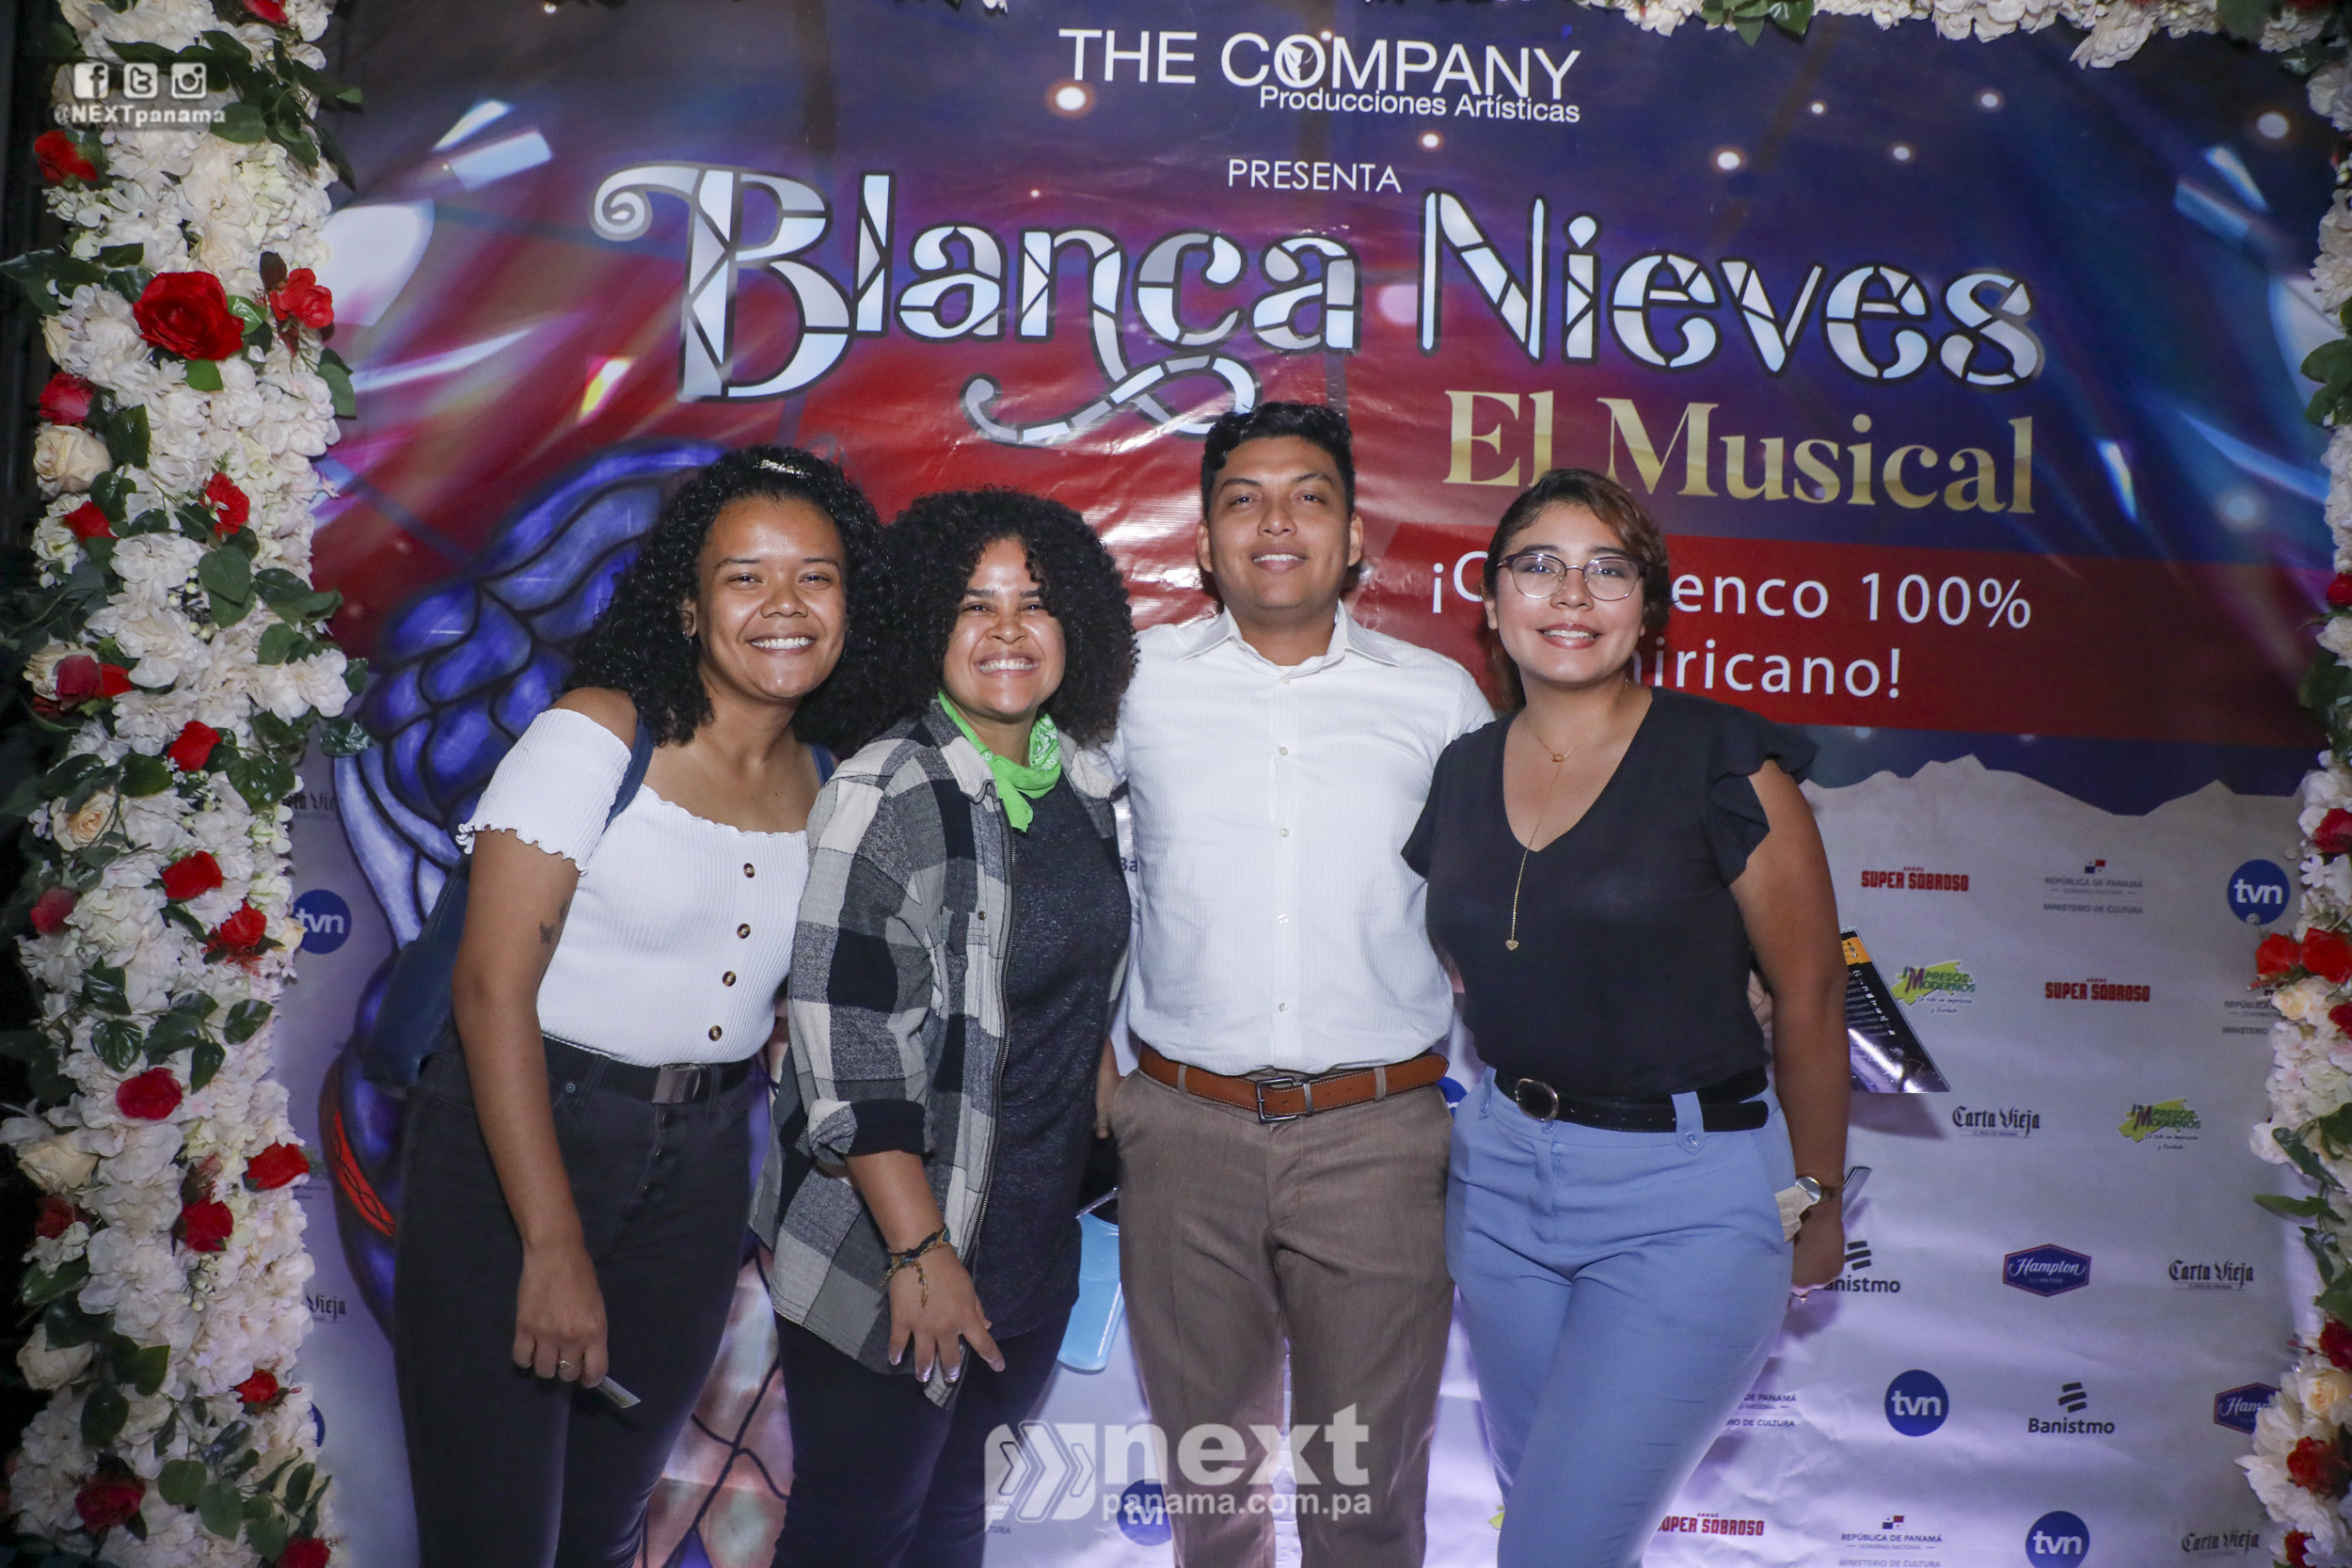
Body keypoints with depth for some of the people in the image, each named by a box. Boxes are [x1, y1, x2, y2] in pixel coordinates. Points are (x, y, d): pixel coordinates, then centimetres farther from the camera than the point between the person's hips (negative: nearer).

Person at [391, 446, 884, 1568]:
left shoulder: (830, 782, 1)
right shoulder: (597, 736, -14)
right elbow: (492, 986, -18)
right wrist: (554, 1243, -21)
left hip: (698, 1164, 5)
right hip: (516, 1138, -4)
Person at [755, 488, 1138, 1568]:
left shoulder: (1085, 784, 4)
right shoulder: (884, 795, -17)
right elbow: (847, 1053, -20)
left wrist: (1110, 1118, 12)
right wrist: (921, 1255, -20)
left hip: (1039, 1240, 6)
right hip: (886, 1256, -6)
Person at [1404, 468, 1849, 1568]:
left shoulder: (1724, 766, -12)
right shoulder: (1458, 774, 2)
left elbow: (1809, 999, -4)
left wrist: (1816, 1204, 4)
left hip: (1686, 1199, -5)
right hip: (1500, 1176, 5)